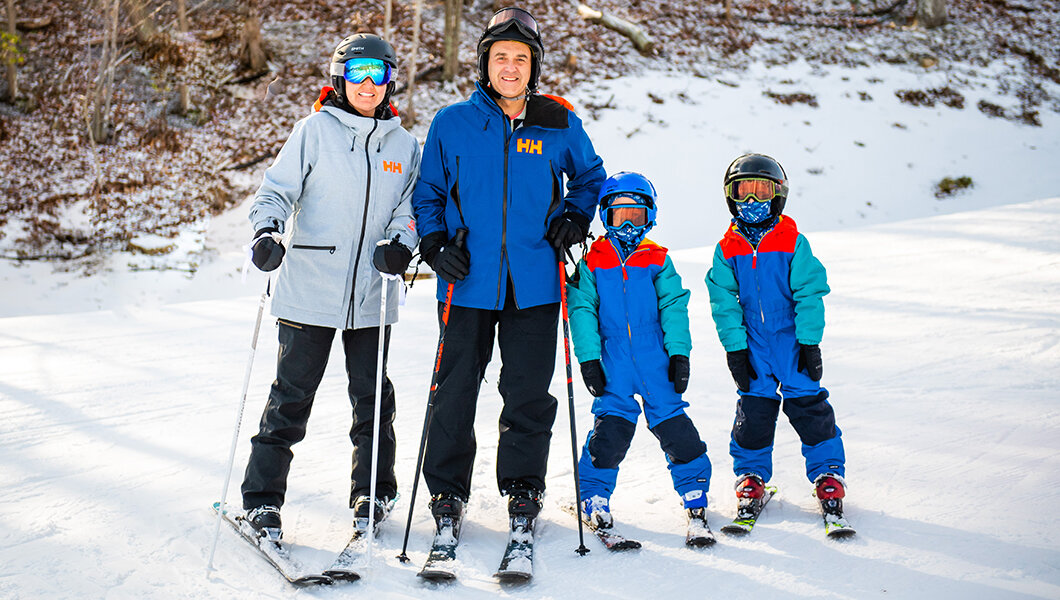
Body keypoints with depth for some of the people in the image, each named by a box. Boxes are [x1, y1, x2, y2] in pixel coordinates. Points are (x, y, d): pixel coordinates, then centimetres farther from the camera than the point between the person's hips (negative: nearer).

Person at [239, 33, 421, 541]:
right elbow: (279, 189, 0)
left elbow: (409, 208, 12)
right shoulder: (315, 130, 0)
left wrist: (399, 243, -8)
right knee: (292, 394, 0)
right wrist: (268, 230, -18)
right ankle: (262, 498, 10)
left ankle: (372, 491, 26)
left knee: (372, 395, 10)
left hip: (372, 295, 3)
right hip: (310, 290, -3)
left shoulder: (404, 145, 10)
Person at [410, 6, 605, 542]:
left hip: (534, 284, 0)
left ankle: (523, 490, 20)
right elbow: (427, 192, 12)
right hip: (468, 282, 0)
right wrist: (434, 244, -2)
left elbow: (589, 176, 22)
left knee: (529, 394, 4)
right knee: (454, 392, 4)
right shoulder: (451, 124, 3)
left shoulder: (559, 126, 5)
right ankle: (447, 491, 18)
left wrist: (574, 218, 5)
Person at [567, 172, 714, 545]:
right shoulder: (592, 263, 5)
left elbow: (673, 307, 5)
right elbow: (582, 310, 2)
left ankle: (695, 490, 15)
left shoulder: (658, 261, 8)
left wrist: (679, 354, -3)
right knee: (611, 425, -8)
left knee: (672, 423, -1)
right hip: (613, 363, -1)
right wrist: (589, 358, -6)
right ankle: (593, 496, 8)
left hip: (656, 360, 1)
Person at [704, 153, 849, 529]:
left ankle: (828, 474, 13)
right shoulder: (727, 250, 2)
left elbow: (809, 295, -4)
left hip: (792, 341, -1)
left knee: (809, 407, -1)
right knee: (753, 411, 4)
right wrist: (735, 347, -6)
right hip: (752, 346, 1)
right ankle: (751, 475, 21)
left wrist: (810, 342, -9)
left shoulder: (794, 243, -3)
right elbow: (724, 302, 1)